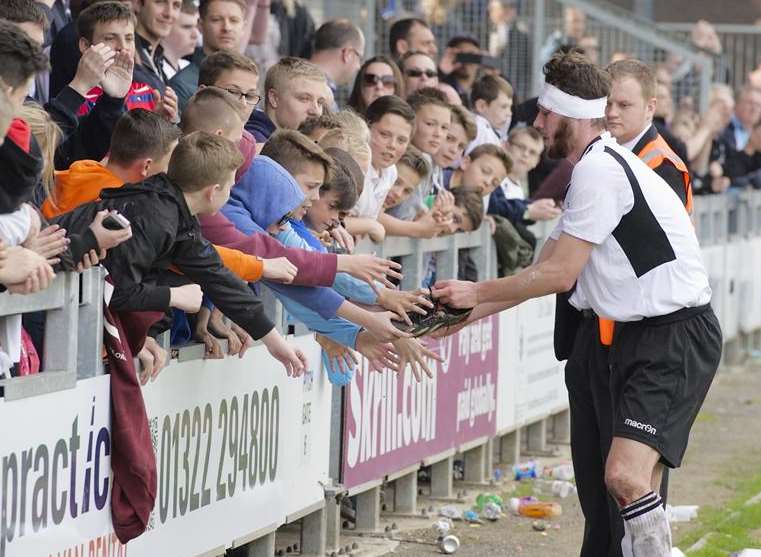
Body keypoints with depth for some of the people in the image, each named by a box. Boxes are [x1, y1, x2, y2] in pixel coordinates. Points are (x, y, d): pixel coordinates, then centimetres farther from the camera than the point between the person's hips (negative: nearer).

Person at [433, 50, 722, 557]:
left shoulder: (599, 169, -15)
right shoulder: (598, 166, 18)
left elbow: (558, 274, -15)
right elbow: (547, 269, 22)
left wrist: (477, 292, -3)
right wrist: (469, 313, 19)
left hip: (678, 334, -11)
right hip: (641, 333, 11)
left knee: (625, 476, -24)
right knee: (639, 486, 11)